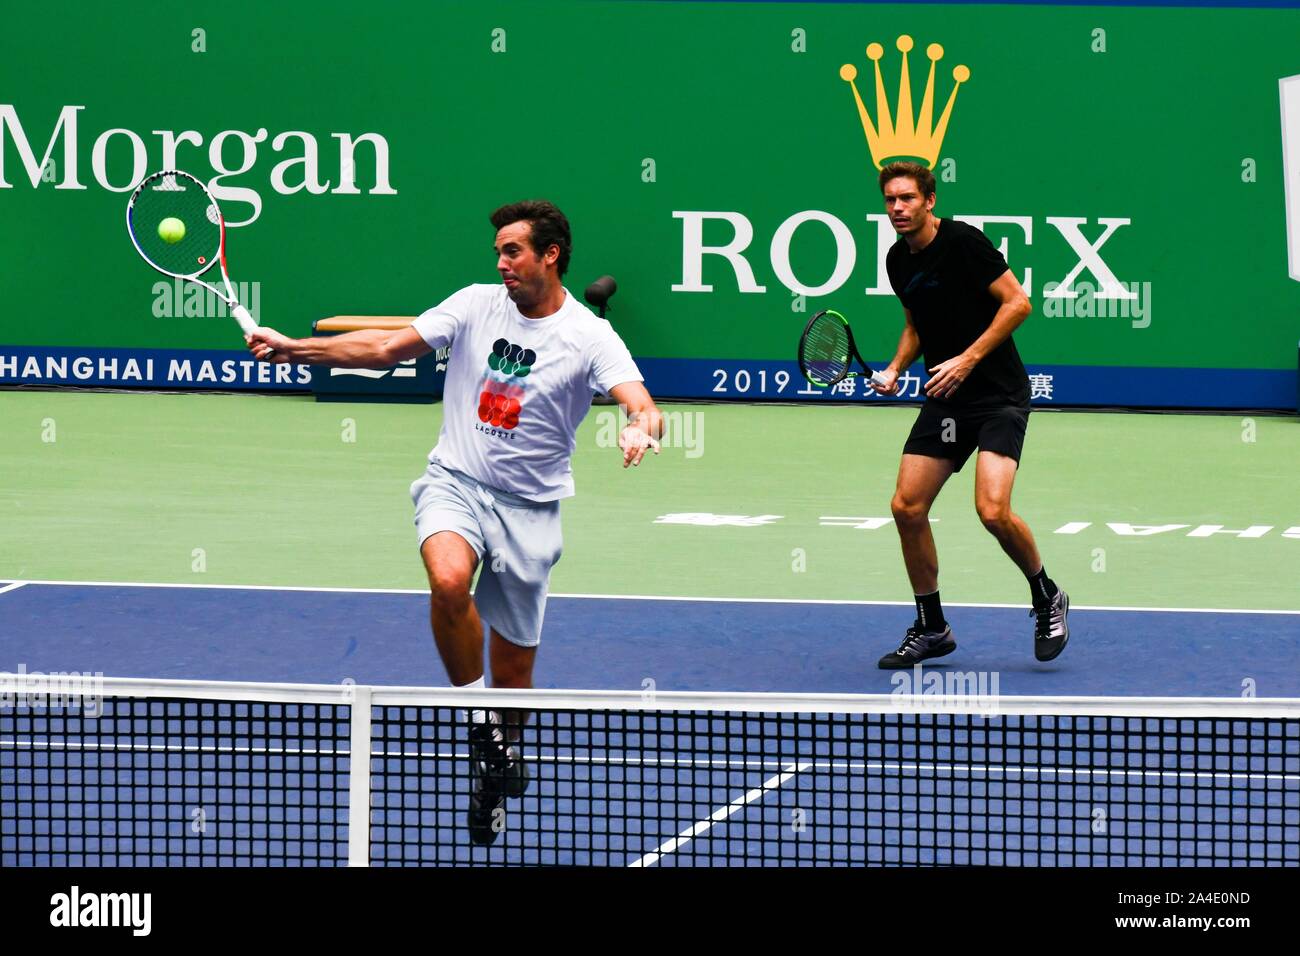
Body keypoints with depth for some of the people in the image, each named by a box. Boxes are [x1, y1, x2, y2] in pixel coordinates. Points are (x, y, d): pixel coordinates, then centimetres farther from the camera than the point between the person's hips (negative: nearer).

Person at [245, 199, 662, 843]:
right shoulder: (478, 306, 2)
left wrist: (642, 428, -45)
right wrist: (293, 348, -5)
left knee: (514, 669, 6)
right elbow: (385, 348, 4)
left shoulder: (589, 338, -7)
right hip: (455, 482, 1)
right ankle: (478, 718, -17)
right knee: (449, 579, -34)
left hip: (529, 509, -1)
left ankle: (495, 783, 31)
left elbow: (642, 406, -20)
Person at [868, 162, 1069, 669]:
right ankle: (931, 628, 12)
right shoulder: (898, 260, 8)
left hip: (999, 394, -7)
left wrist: (969, 358, -20)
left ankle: (1047, 599, 5)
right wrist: (895, 369, 7)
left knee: (993, 511, -21)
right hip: (945, 400, 7)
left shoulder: (962, 242, -14)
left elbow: (1017, 302, -15)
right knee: (907, 507, -2)